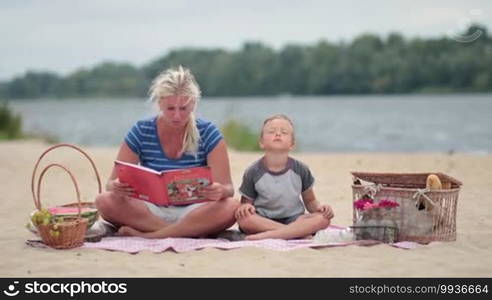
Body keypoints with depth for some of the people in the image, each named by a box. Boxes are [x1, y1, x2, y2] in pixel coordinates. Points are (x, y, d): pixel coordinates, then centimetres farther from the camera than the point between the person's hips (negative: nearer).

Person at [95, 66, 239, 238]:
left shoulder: (208, 133, -4)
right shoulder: (141, 132, -2)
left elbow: (227, 188, -8)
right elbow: (113, 182, -3)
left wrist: (221, 191, -33)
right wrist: (117, 188, -28)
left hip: (193, 212, -1)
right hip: (153, 211, 1)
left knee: (231, 208, -33)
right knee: (105, 201, -26)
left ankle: (148, 234, -25)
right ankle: (193, 231, -27)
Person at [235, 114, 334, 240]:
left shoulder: (300, 170, 1)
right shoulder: (253, 172, -4)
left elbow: (310, 201, 10)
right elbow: (246, 202, 2)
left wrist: (319, 207, -13)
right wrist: (245, 206, -23)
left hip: (293, 219, 2)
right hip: (263, 221, -2)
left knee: (322, 219, -26)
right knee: (243, 217, -33)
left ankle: (267, 235, -33)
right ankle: (300, 231, -30)